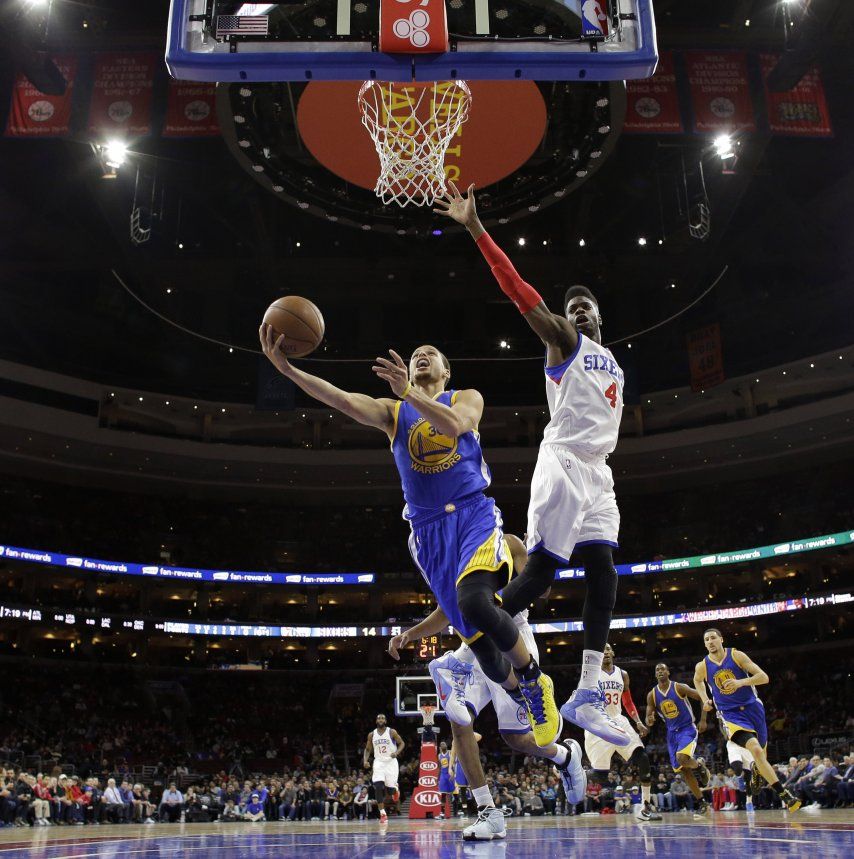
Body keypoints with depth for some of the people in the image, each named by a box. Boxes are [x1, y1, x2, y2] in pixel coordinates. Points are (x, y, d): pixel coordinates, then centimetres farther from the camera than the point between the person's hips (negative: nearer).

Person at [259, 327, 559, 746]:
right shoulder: (392, 411, 13)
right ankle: (525, 698, 32)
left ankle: (533, 677, -4)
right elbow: (342, 400, -6)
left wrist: (408, 391, -26)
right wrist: (287, 369, -20)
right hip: (429, 531, 3)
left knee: (474, 601, -32)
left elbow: (454, 425, -16)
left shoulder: (467, 398, 9)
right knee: (477, 637, 2)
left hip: (474, 515, -3)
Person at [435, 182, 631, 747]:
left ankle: (586, 698, 2)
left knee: (604, 576, -2)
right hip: (562, 462, -7)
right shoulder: (563, 341, 4)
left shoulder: (614, 365, 25)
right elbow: (518, 288, -7)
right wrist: (476, 228, -14)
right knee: (541, 573, -14)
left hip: (598, 472, 7)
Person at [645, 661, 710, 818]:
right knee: (684, 770, 4)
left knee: (682, 758, -30)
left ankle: (700, 765, 4)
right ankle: (701, 802, 17)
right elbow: (648, 719, 0)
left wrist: (703, 720, -9)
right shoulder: (652, 695, -2)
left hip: (687, 729, -4)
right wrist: (649, 721, -24)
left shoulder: (679, 688, -12)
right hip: (671, 733, 5)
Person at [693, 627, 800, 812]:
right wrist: (705, 700, 7)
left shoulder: (736, 655, -9)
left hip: (752, 708, 2)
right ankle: (784, 795, -22)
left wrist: (740, 682, -26)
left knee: (761, 755, 17)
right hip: (731, 714, -2)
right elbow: (697, 681, 20)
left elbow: (764, 677, -12)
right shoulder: (702, 666, -5)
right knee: (756, 751, -24)